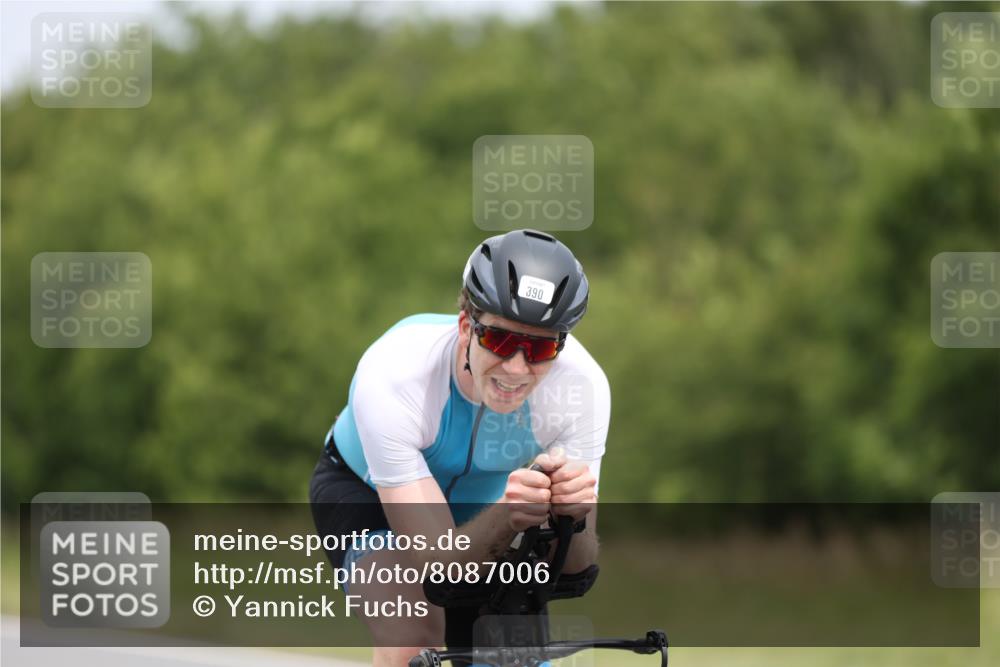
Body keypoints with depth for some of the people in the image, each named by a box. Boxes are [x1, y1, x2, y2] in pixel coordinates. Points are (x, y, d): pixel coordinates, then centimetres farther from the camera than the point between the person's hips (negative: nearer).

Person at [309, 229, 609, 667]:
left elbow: (576, 567, -28)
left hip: (476, 498, 4)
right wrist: (507, 518, -61)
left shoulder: (582, 384, -31)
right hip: (364, 490, -4)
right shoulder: (392, 379, -39)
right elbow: (435, 564, -40)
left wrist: (573, 515, -52)